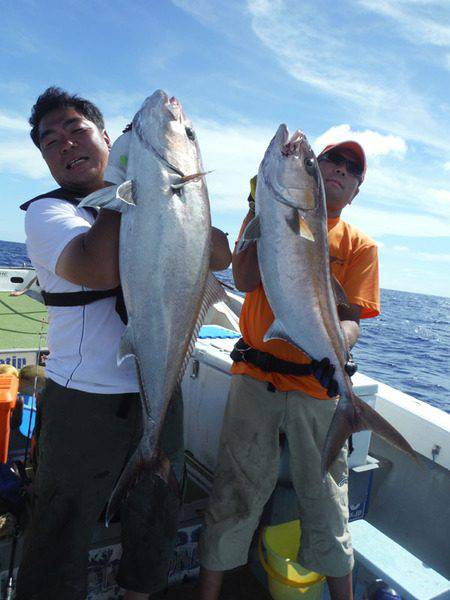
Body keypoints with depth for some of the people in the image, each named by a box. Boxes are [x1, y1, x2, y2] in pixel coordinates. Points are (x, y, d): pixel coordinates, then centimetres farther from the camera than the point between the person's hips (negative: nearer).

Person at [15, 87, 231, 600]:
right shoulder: (47, 211, -8)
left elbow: (219, 257, 0)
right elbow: (99, 268, -29)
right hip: (85, 404, -5)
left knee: (155, 524, 23)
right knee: (62, 542, 12)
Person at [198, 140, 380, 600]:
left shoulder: (360, 246, 6)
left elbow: (351, 317, -3)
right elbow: (245, 280, -9)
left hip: (317, 387, 1)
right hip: (255, 377, 0)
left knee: (326, 502, 13)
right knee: (237, 493, 7)